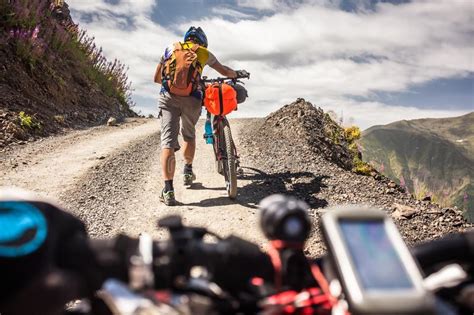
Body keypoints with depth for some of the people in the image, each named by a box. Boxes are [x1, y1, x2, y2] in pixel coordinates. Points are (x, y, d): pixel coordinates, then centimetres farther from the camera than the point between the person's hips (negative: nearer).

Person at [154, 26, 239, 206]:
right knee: (189, 134, 26)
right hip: (192, 99, 0)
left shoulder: (171, 49, 23)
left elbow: (157, 78, 25)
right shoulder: (204, 52, 20)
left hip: (168, 97, 0)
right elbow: (224, 71, 27)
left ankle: (168, 189, -13)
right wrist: (236, 75, 50)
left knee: (168, 141, -5)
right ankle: (188, 171, 37)